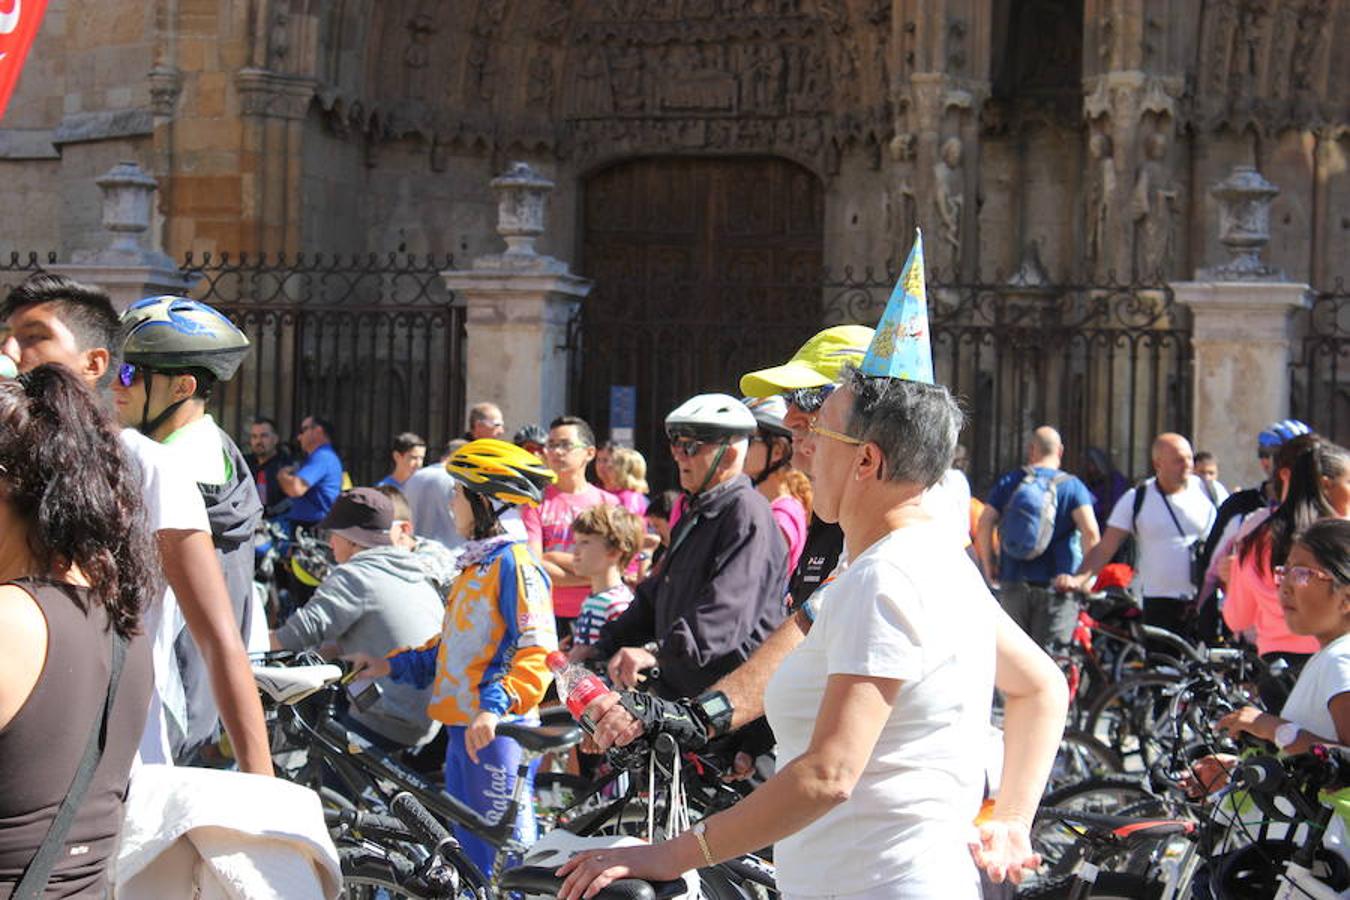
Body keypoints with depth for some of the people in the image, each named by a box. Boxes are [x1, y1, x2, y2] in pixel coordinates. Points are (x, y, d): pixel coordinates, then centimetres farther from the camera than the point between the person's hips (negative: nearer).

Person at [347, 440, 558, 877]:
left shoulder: (514, 562, -11)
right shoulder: (475, 564, 19)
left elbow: (535, 651, -19)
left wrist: (496, 707, -29)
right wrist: (391, 665, 16)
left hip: (497, 732, -10)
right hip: (461, 729, 10)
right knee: (469, 854, 15)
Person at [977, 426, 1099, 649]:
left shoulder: (1008, 483, 6)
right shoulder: (1071, 486, -1)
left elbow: (984, 524, -3)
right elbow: (1090, 532, -14)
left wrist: (989, 565, 7)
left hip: (1013, 583, 2)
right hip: (1055, 586, -2)